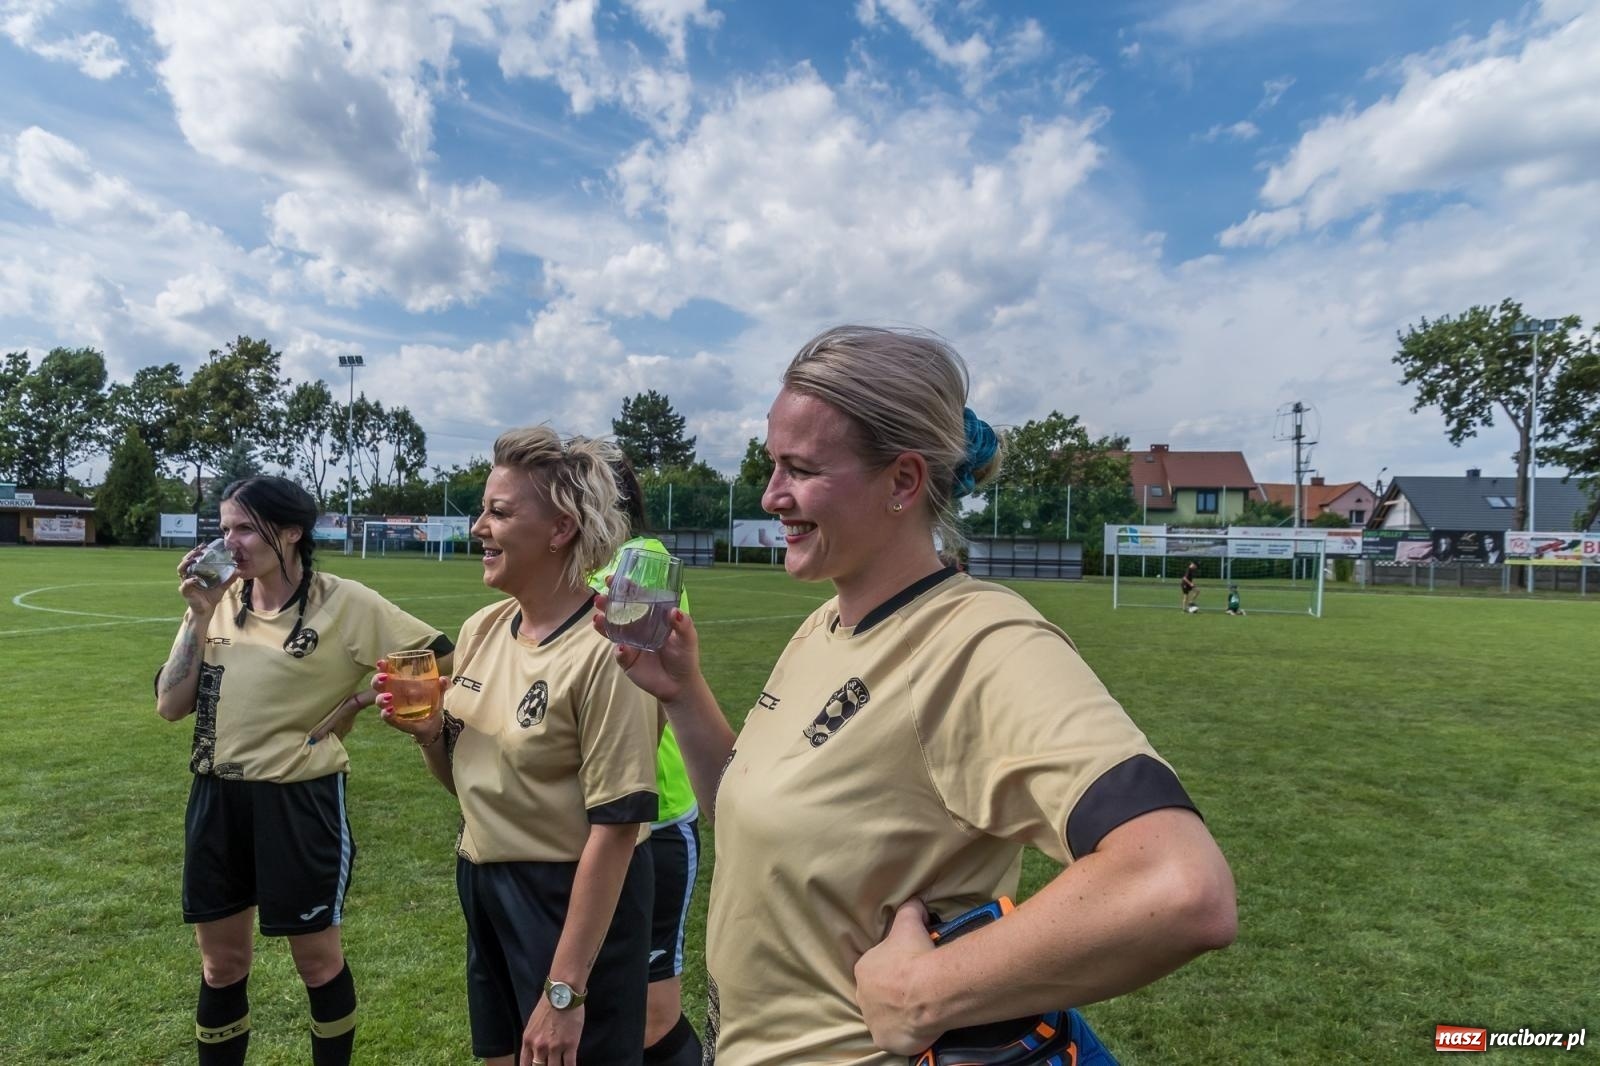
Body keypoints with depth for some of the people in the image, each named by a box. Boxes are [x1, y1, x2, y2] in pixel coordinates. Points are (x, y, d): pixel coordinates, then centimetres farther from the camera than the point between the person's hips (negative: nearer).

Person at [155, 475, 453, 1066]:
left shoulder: (344, 603, -13)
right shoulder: (219, 603, 2)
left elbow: (436, 656, -11)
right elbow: (170, 705, -1)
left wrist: (356, 702, -10)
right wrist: (200, 616, -10)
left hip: (300, 800, -4)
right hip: (216, 798, 5)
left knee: (318, 959, 12)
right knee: (221, 963, 18)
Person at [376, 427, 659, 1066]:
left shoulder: (603, 650, -23)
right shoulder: (481, 630, 0)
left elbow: (615, 828, -21)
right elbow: (464, 780, 12)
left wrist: (565, 990, -19)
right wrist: (427, 731, -9)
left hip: (575, 899, -7)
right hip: (484, 889, 7)